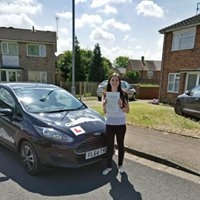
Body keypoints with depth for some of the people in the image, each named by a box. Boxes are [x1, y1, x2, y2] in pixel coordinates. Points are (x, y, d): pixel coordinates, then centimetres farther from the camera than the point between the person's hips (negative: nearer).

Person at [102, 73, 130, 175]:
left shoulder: (123, 94, -5)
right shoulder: (105, 94, -1)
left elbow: (127, 110, -3)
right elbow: (104, 111, 1)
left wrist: (121, 105, -22)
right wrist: (104, 104, -19)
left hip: (121, 124, 0)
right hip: (109, 124, 1)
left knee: (120, 145, 13)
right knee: (109, 146, 8)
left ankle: (120, 165, 33)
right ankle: (109, 166, 25)